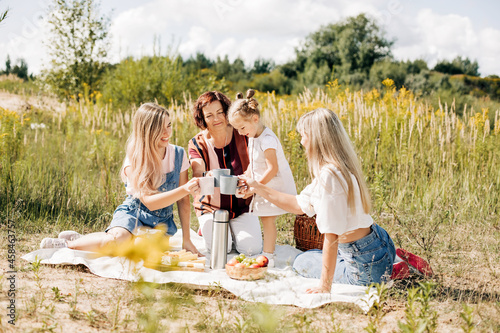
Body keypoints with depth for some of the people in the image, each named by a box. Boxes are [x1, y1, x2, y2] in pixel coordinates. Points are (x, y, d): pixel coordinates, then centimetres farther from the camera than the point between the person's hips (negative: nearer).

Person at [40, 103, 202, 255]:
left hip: (161, 222, 4)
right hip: (133, 213, -4)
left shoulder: (178, 154, -3)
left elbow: (183, 201, 2)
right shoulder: (134, 159, -13)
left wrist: (186, 239, -2)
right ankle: (68, 244, -12)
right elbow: (149, 201, -22)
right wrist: (184, 190, -34)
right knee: (118, 238, -38)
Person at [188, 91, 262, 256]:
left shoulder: (242, 135, -6)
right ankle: (206, 228, 15)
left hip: (242, 206, 1)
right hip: (211, 207, -1)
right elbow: (198, 175, -22)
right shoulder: (197, 143, -7)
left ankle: (235, 230, 18)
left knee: (252, 248, -17)